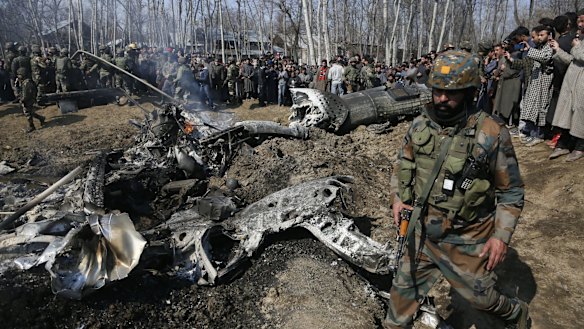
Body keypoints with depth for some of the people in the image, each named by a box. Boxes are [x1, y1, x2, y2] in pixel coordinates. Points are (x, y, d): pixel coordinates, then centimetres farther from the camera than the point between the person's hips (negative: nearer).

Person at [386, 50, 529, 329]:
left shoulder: (492, 134, -19)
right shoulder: (420, 125, -6)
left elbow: (511, 190, -9)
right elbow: (405, 162, 12)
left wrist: (502, 235, -13)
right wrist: (400, 197, 4)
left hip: (466, 239, -3)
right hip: (423, 230, 3)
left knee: (480, 296, 18)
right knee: (404, 286, 15)